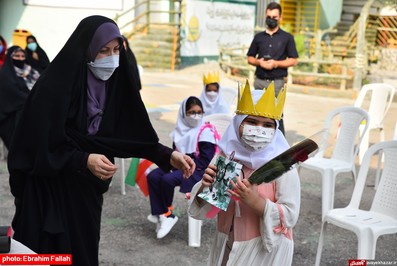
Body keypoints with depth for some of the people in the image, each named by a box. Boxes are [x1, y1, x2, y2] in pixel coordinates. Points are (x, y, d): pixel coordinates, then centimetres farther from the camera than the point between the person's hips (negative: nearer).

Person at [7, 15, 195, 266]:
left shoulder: (113, 84, -2)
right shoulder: (54, 86, -21)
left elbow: (131, 133, -1)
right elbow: (38, 147, -20)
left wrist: (167, 155, -13)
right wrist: (84, 161, -28)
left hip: (86, 189, 6)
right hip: (47, 191, -5)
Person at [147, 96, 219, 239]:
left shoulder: (206, 132, -12)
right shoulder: (181, 130, 7)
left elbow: (205, 162, -16)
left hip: (197, 170, -7)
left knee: (168, 179, -28)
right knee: (152, 176, -12)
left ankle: (164, 213, -3)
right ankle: (165, 216, -12)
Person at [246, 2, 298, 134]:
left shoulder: (287, 37, 4)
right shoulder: (259, 37, 12)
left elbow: (293, 60, 1)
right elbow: (250, 58, 15)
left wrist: (276, 63, -13)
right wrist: (259, 62, -7)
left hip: (277, 82, -3)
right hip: (259, 81, 3)